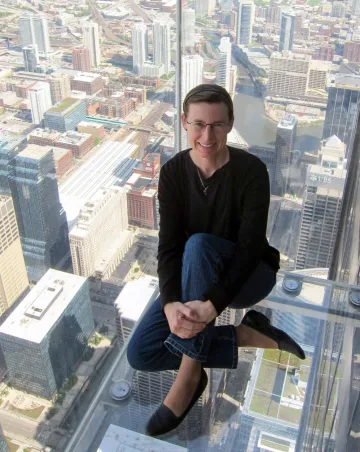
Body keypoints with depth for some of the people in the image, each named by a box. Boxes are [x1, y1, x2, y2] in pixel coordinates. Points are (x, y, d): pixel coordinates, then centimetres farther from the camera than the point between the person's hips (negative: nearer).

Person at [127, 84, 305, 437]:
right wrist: (171, 303, -35)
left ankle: (189, 373, -29)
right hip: (196, 277, 4)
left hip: (248, 275, -4)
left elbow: (250, 248, -27)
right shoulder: (173, 172, -11)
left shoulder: (251, 171, -21)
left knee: (199, 244, -37)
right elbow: (168, 246, -17)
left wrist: (211, 305, -41)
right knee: (140, 353, -11)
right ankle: (248, 336, -10)